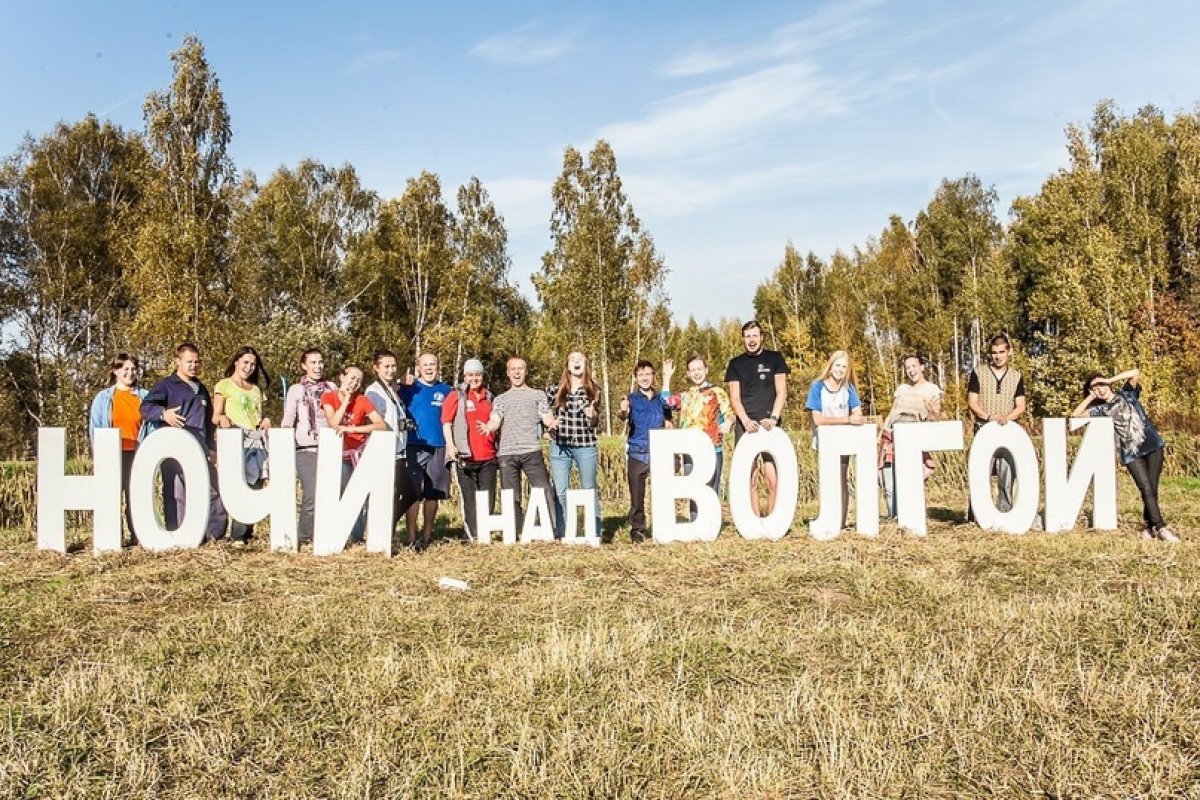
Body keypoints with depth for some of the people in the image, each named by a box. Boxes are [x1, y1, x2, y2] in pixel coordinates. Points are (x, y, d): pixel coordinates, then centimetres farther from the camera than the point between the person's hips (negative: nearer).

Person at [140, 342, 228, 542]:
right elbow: (145, 407, -8)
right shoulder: (166, 385, 2)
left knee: (211, 490, 4)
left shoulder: (201, 389, 23)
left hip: (200, 450, 6)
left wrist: (210, 448, 24)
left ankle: (214, 533, 10)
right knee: (176, 493, -5)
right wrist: (163, 413, -28)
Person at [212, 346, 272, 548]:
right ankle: (237, 535, -10)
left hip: (257, 439, 6)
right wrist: (223, 419, -22)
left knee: (256, 487, 1)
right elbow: (215, 417, 0)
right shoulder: (224, 385, 6)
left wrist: (265, 420, 1)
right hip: (236, 440, -6)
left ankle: (247, 531, 8)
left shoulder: (256, 389, 23)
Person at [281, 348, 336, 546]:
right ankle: (304, 537, 3)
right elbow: (287, 421, 4)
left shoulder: (331, 387, 16)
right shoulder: (296, 390, 9)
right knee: (312, 495, -12)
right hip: (306, 450, -2)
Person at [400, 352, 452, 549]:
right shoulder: (409, 389, 4)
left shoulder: (445, 390, 12)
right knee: (413, 493, -5)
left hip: (438, 447, 3)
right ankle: (411, 537, -3)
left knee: (433, 494, 8)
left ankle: (427, 534, 20)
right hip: (414, 446, -3)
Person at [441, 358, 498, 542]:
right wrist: (450, 444, -17)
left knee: (488, 499, 4)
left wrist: (498, 450, 20)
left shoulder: (489, 397, 17)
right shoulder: (456, 396, 3)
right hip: (465, 457, -4)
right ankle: (472, 535, 7)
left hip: (488, 457, 4)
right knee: (469, 498, 1)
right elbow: (446, 422, -4)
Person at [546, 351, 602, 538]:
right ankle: (559, 534, 9)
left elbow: (595, 423, 7)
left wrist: (592, 415, -15)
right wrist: (550, 426, -5)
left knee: (590, 491, 5)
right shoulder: (555, 389, 4)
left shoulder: (593, 391, 5)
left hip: (586, 446, 0)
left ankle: (595, 534, 11)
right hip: (559, 446, 0)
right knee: (559, 492, 2)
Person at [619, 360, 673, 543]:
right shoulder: (631, 398, 4)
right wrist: (622, 411, -40)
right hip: (637, 453, -2)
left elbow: (668, 425, 17)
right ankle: (637, 529, 9)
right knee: (637, 494, -1)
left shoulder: (661, 398, 12)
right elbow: (624, 415, -17)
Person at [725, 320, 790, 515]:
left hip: (769, 425, -1)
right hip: (745, 426, 1)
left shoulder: (774, 359, 9)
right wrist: (746, 420, -9)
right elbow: (734, 397, 6)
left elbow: (781, 392, 5)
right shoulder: (736, 364, 12)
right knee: (750, 479, -3)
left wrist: (773, 418, -10)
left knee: (773, 479, -10)